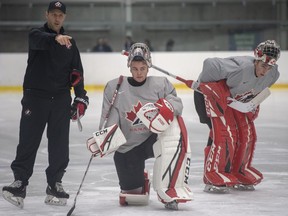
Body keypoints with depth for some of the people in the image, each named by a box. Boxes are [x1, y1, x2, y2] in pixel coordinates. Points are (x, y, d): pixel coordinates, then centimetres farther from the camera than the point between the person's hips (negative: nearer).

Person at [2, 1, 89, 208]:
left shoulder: (70, 43, 13)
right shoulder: (37, 34, 0)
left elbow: (77, 73, 14)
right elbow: (40, 41, -26)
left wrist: (81, 99, 4)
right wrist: (55, 38, -47)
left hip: (61, 98, 4)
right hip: (35, 96, -4)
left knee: (60, 143, 2)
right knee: (28, 140, -7)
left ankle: (55, 184, 10)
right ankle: (20, 183, -7)